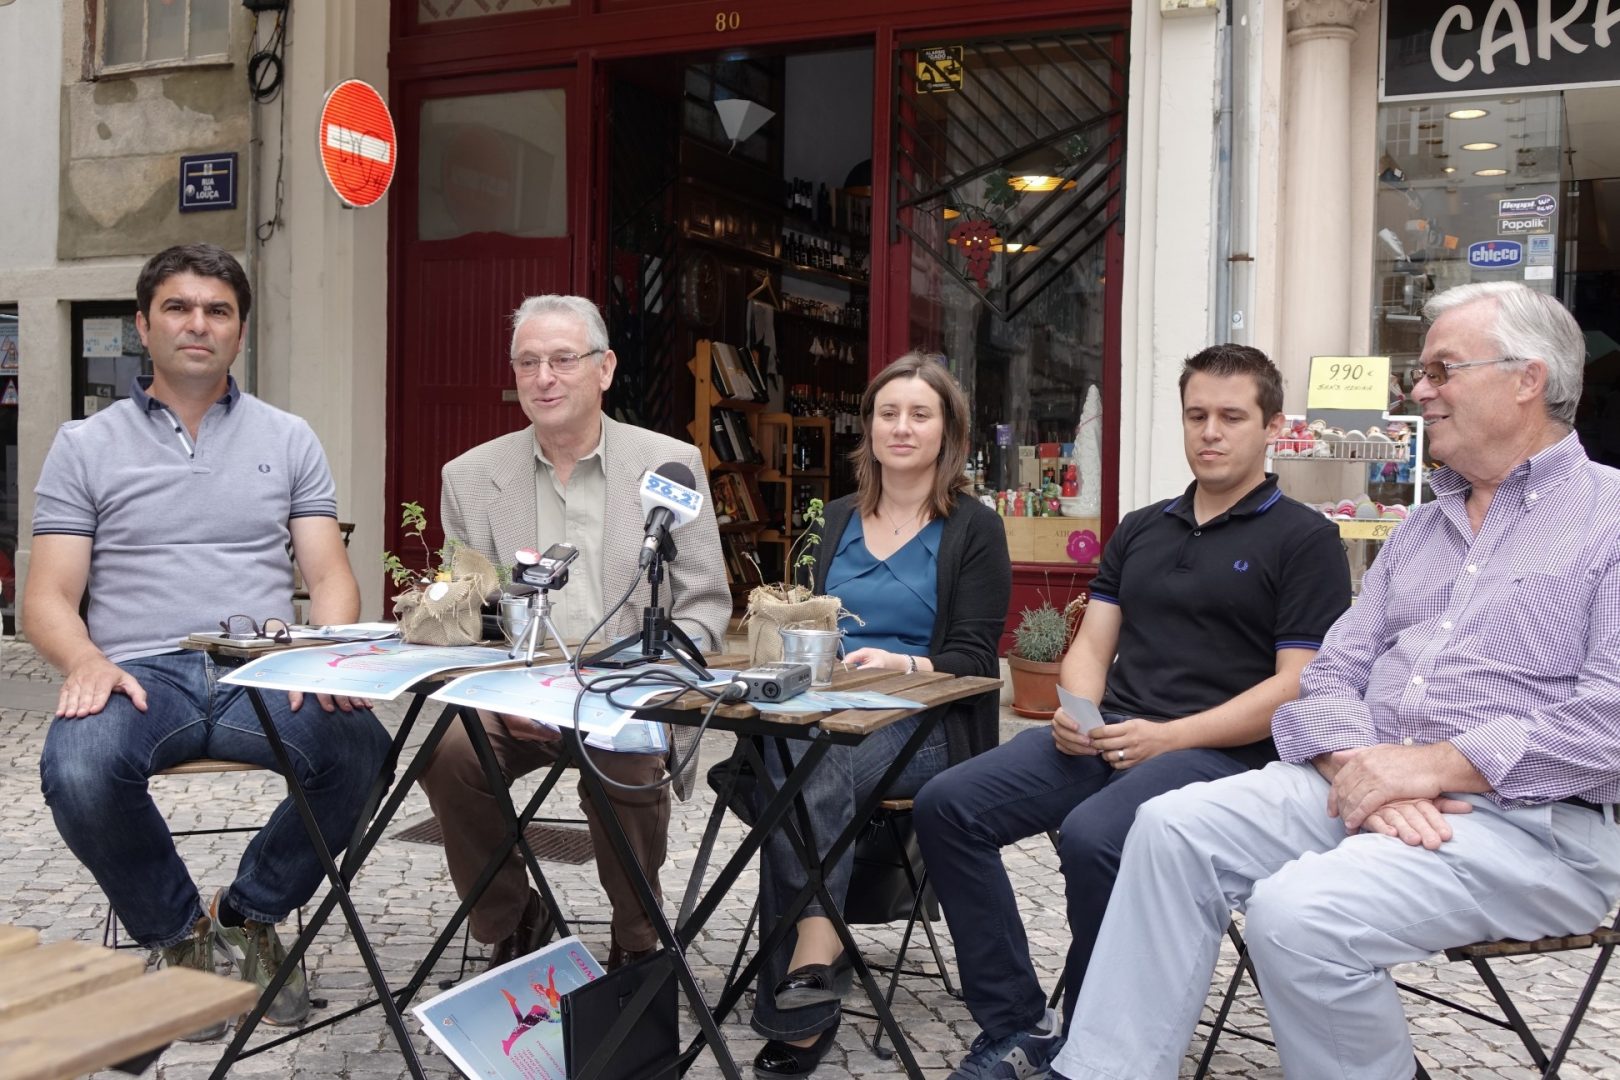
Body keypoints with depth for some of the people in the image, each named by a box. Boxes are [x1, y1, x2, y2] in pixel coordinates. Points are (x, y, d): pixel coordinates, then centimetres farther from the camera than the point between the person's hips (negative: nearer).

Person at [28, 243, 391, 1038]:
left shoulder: (288, 439, 16)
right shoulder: (85, 446, 13)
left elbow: (330, 576, 9)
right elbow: (47, 600, 6)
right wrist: (86, 662, -17)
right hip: (139, 674, 0)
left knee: (361, 750, -30)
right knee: (77, 772, -34)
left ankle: (247, 915, -2)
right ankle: (178, 934, -4)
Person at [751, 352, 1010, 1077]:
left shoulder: (974, 529, 2)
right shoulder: (839, 519, 19)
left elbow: (973, 658, -5)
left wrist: (904, 665, -25)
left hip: (923, 724, -4)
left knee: (802, 776, -33)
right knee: (788, 761, -33)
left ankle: (796, 1011, -29)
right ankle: (817, 952, -33)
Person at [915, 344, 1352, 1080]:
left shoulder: (1304, 539, 1)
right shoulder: (1140, 529, 20)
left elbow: (1297, 687, -7)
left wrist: (1167, 738, -17)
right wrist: (1075, 712, -6)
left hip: (1221, 751, -6)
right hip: (1105, 734, 6)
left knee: (1091, 837, -34)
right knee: (949, 805, -13)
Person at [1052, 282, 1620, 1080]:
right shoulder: (1421, 528, 19)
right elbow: (1331, 676, 12)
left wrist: (1436, 764, -19)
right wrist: (1360, 766, -10)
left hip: (1531, 819, -7)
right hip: (1370, 789, 7)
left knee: (1299, 911, -29)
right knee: (1174, 827, -13)